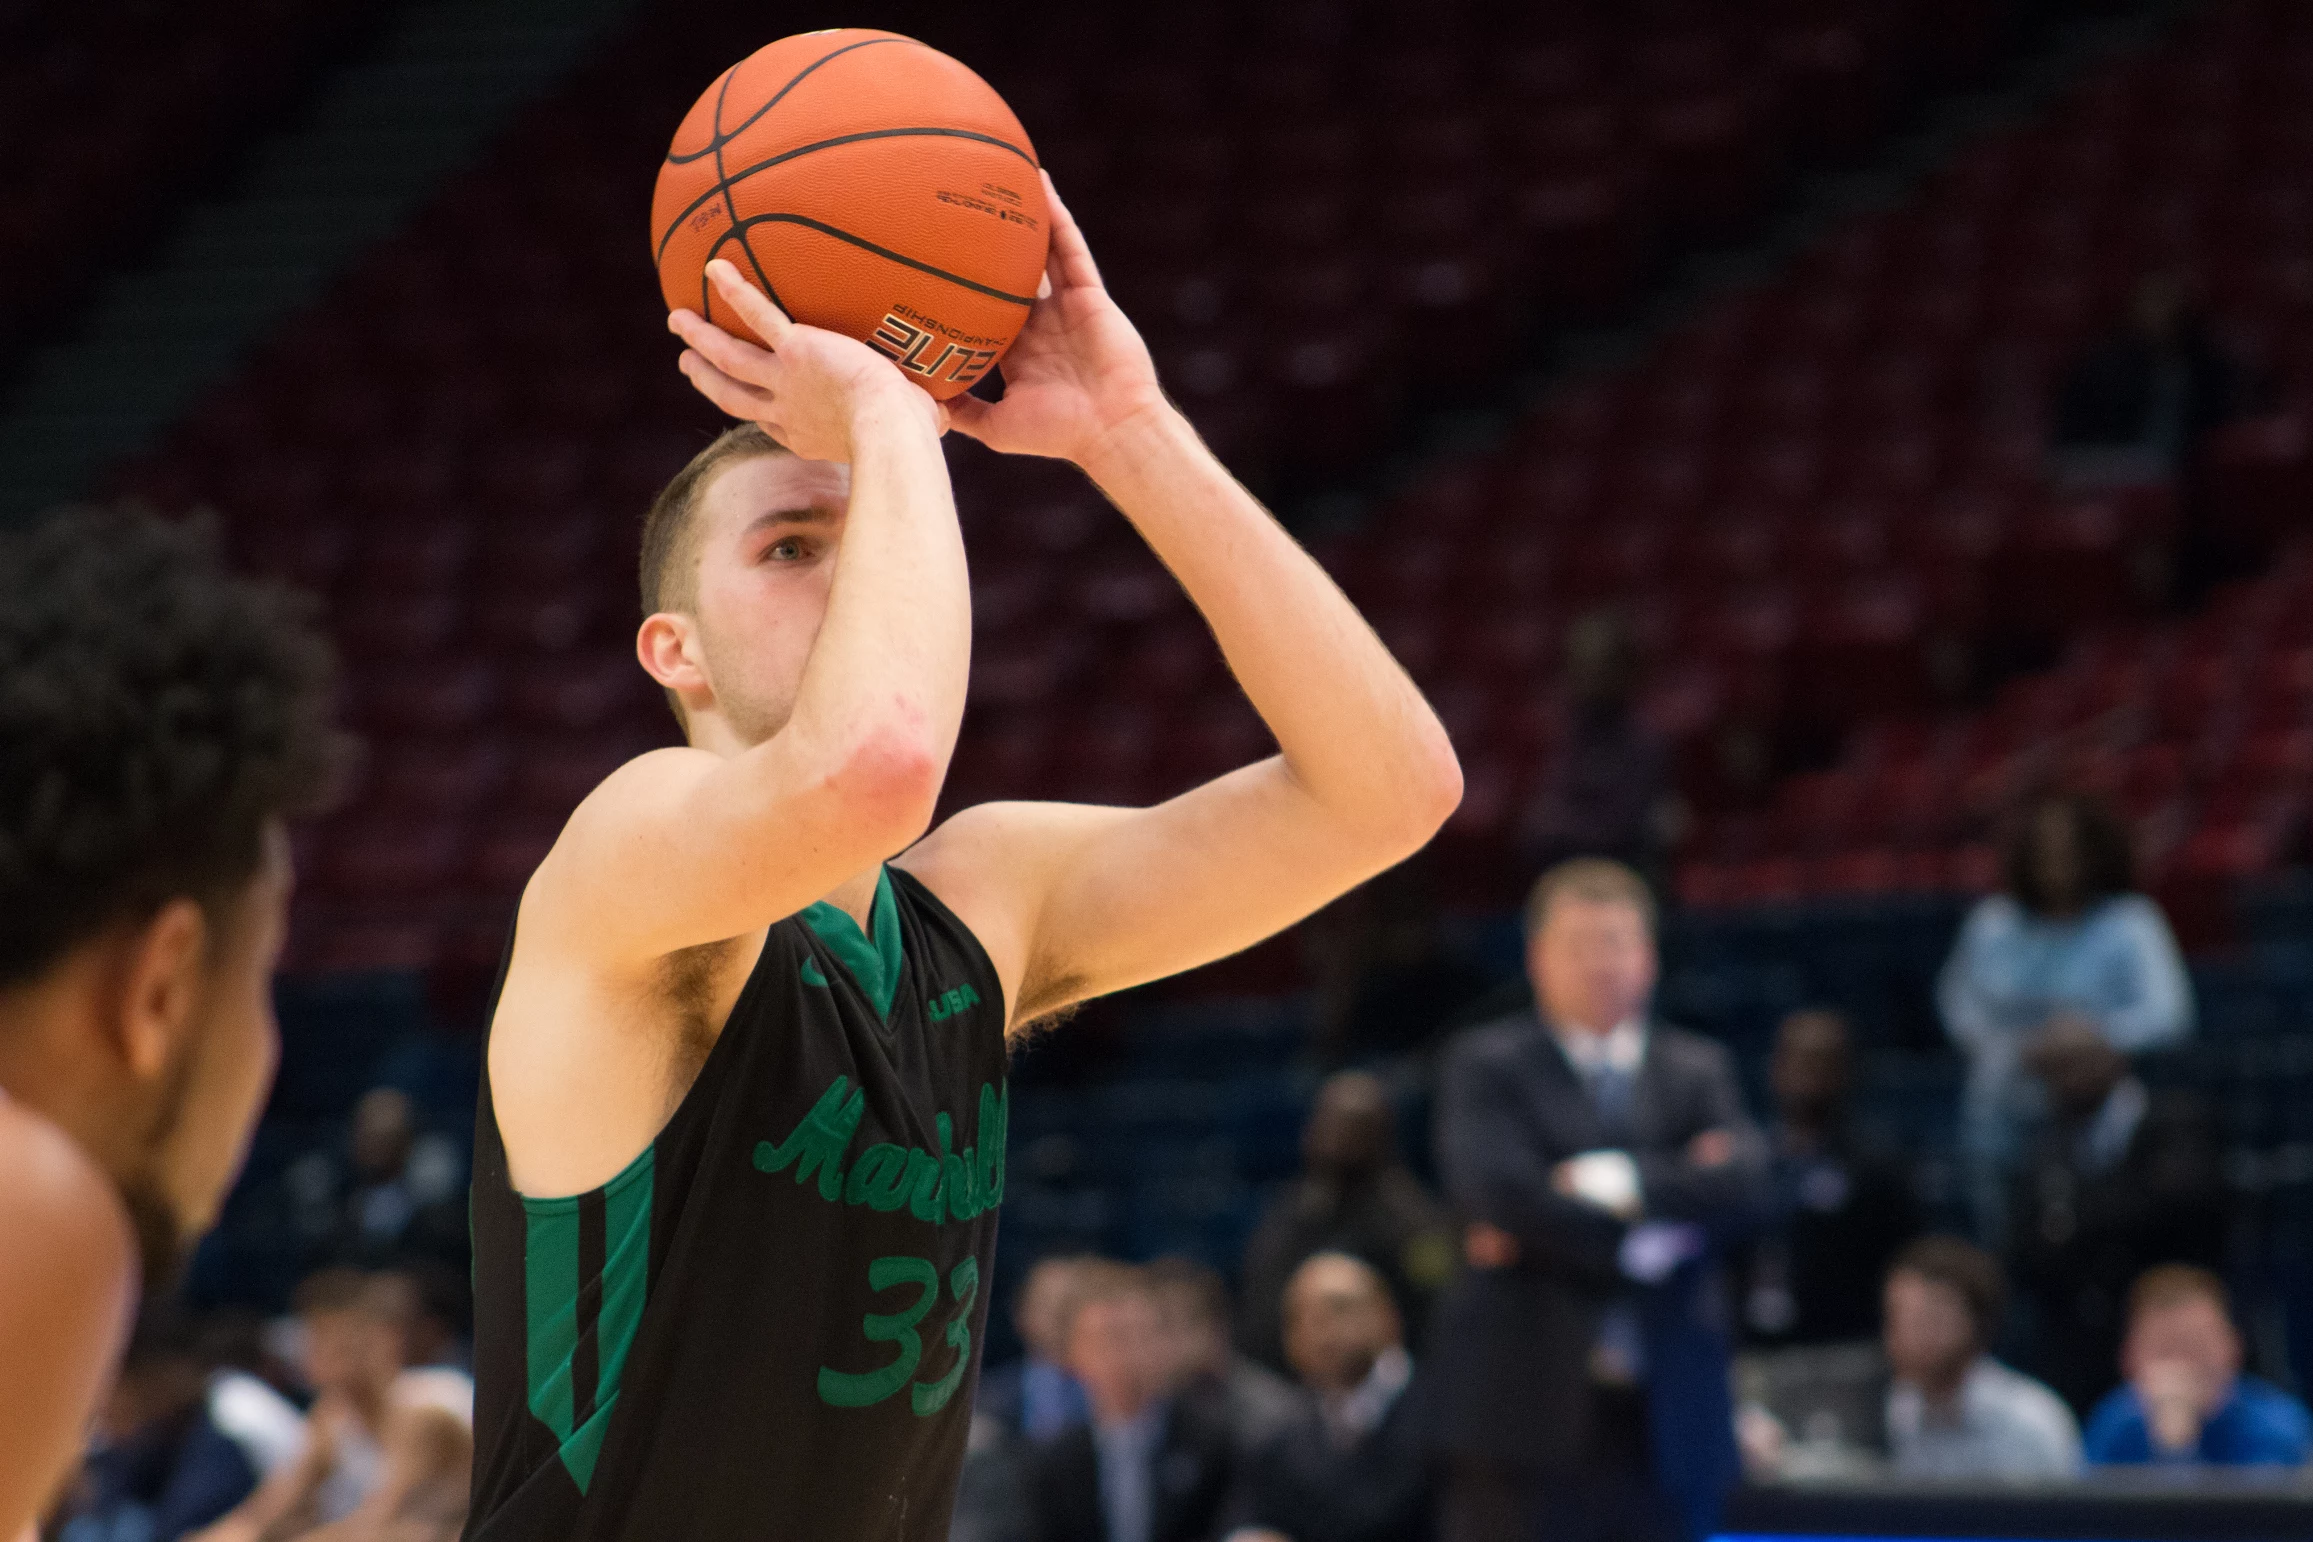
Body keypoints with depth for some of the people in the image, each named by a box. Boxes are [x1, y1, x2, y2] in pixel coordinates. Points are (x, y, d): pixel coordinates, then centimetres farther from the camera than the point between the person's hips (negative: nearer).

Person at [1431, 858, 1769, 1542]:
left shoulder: (1698, 1069, 14)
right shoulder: (1484, 1066, 4)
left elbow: (1742, 1185, -4)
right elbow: (1499, 1190, -13)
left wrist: (1619, 1181, -13)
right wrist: (1637, 1246, -10)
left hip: (1664, 1418, 4)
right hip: (1527, 1417, -3)